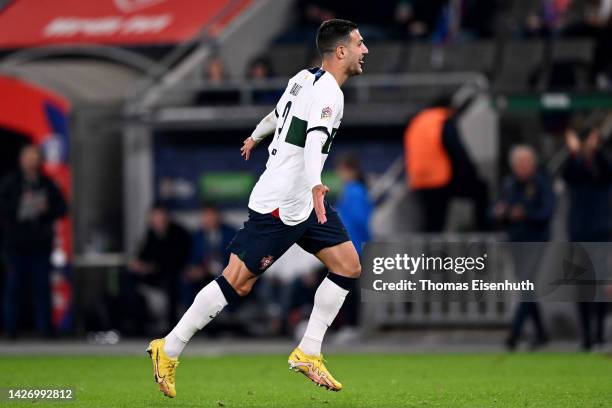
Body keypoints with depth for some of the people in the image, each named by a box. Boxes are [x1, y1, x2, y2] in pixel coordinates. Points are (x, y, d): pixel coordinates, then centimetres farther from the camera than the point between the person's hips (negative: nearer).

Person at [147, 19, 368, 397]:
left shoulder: (305, 79, 10)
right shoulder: (328, 92, -18)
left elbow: (277, 115, 29)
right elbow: (315, 141, -36)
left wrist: (256, 137, 49)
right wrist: (315, 186, -52)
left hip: (303, 203, 10)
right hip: (278, 206, -10)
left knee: (348, 266, 3)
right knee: (238, 281, -6)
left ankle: (308, 353, 9)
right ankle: (169, 349, 5)